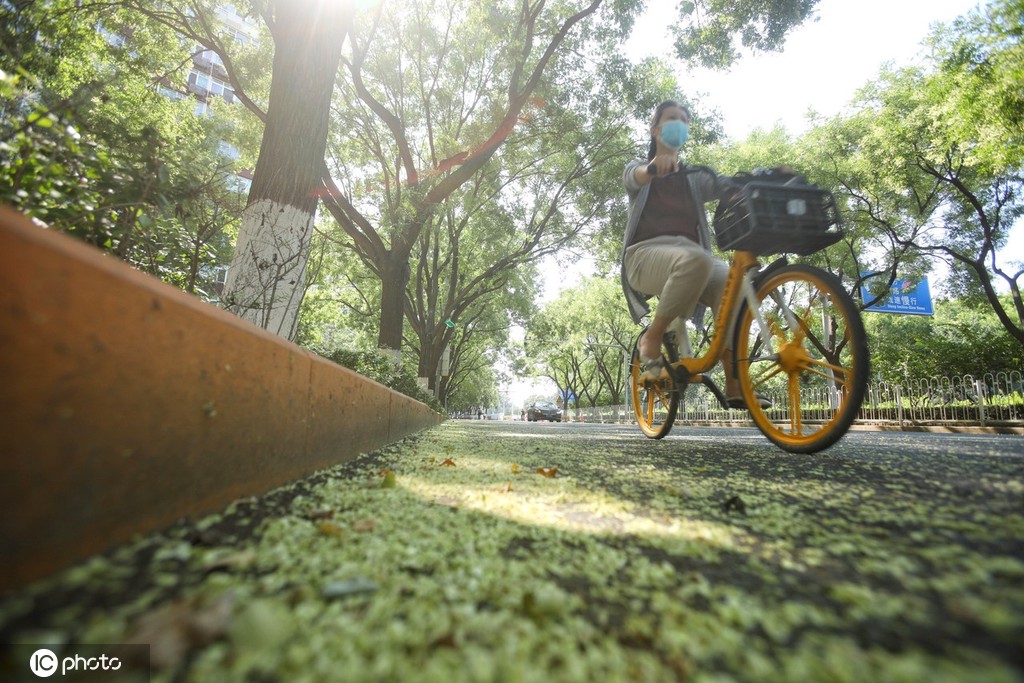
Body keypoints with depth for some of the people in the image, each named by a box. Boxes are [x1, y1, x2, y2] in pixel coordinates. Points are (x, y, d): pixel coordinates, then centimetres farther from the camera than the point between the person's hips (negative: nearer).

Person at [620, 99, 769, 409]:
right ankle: (653, 337, -21)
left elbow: (734, 187, 6)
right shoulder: (639, 169, 17)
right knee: (696, 261, -38)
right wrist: (654, 166, -35)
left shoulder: (696, 177, 26)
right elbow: (636, 175, -11)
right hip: (647, 252, -4)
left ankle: (734, 385, -22)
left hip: (691, 254, 4)